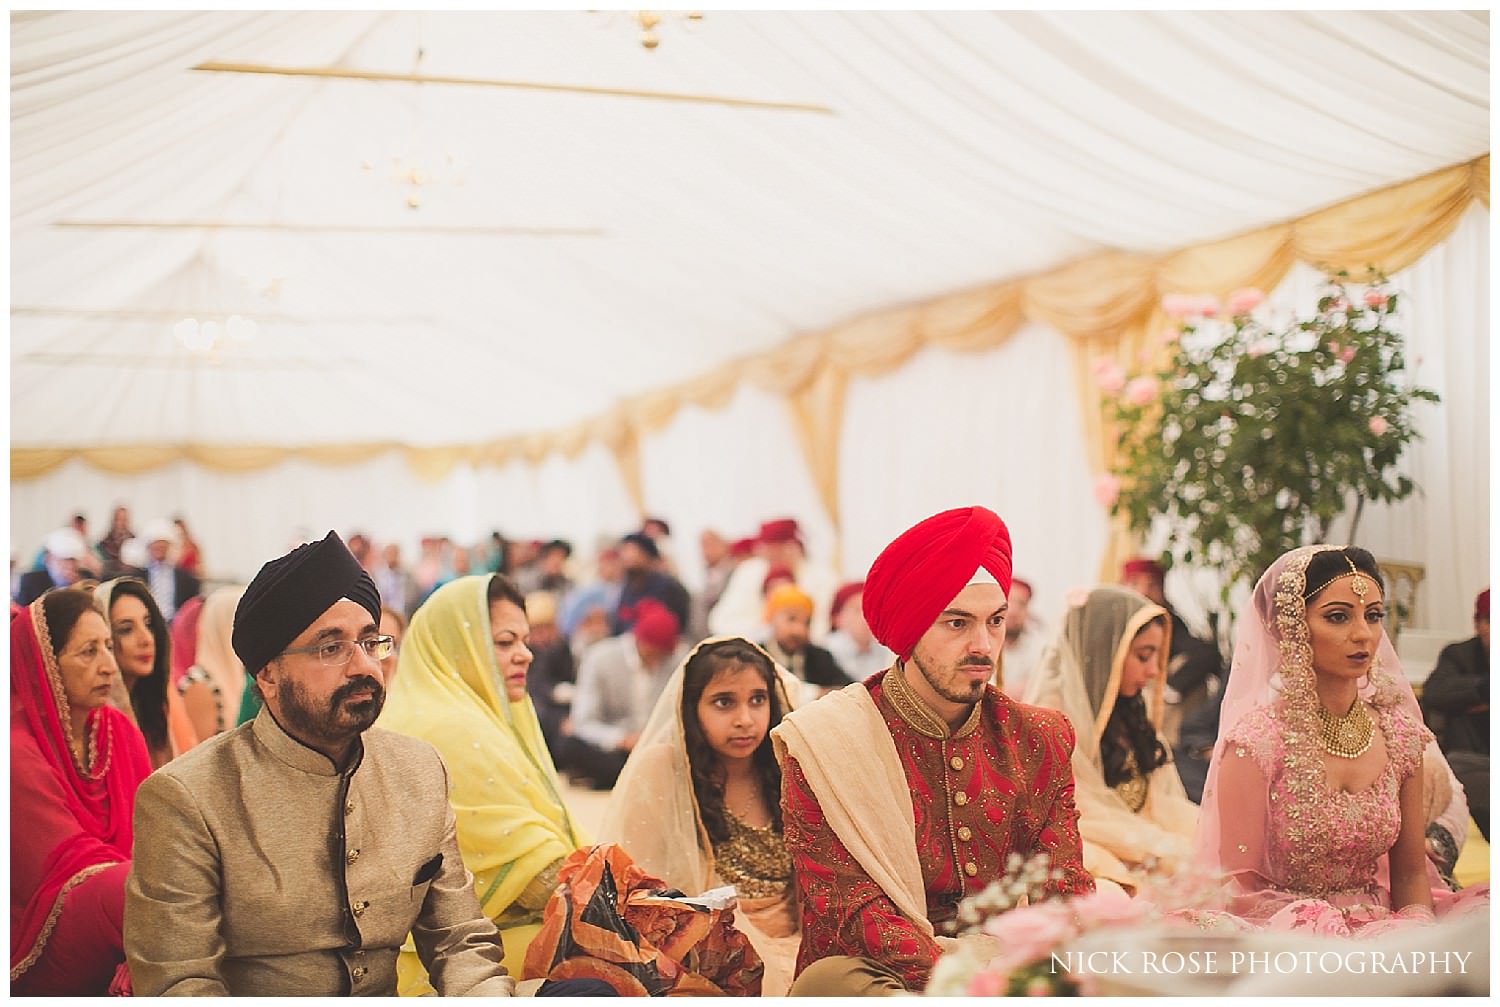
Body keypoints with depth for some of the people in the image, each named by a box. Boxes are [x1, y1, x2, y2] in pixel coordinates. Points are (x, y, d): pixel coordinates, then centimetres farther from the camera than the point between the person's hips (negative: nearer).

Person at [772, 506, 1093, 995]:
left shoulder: (1038, 739, 9)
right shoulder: (825, 741, -4)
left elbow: (1064, 887, 3)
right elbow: (850, 904, -12)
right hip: (882, 976, -1)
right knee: (829, 979, -35)